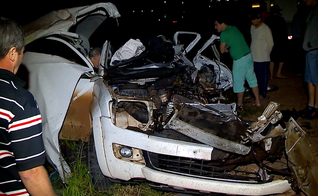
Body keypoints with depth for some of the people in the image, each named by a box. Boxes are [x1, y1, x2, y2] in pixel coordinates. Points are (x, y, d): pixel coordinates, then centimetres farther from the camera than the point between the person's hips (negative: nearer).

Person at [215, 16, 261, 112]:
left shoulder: (224, 34, -13)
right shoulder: (234, 28, 12)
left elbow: (222, 51, -7)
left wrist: (226, 48, 11)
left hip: (240, 60, -9)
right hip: (248, 56, 9)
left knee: (238, 83, 4)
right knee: (252, 80, 17)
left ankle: (239, 106, 15)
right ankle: (257, 102, 27)